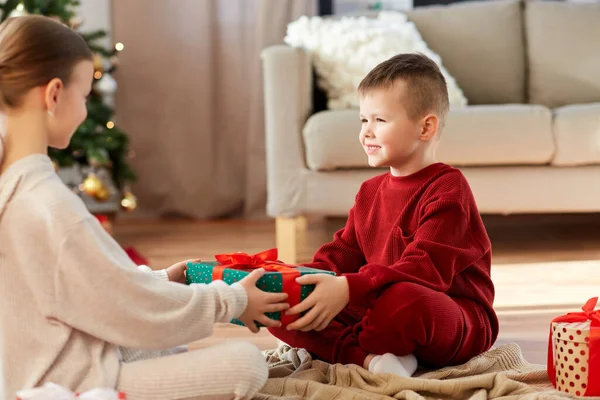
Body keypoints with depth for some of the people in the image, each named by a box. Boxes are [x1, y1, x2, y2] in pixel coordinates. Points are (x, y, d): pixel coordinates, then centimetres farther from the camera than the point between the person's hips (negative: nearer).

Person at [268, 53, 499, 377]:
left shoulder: (447, 189, -12)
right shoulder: (370, 192, 14)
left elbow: (427, 270, -25)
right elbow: (343, 253, 13)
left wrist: (348, 289, -36)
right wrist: (300, 280, -9)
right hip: (378, 309, 7)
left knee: (404, 299, -43)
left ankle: (339, 348, -13)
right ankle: (369, 357, -28)